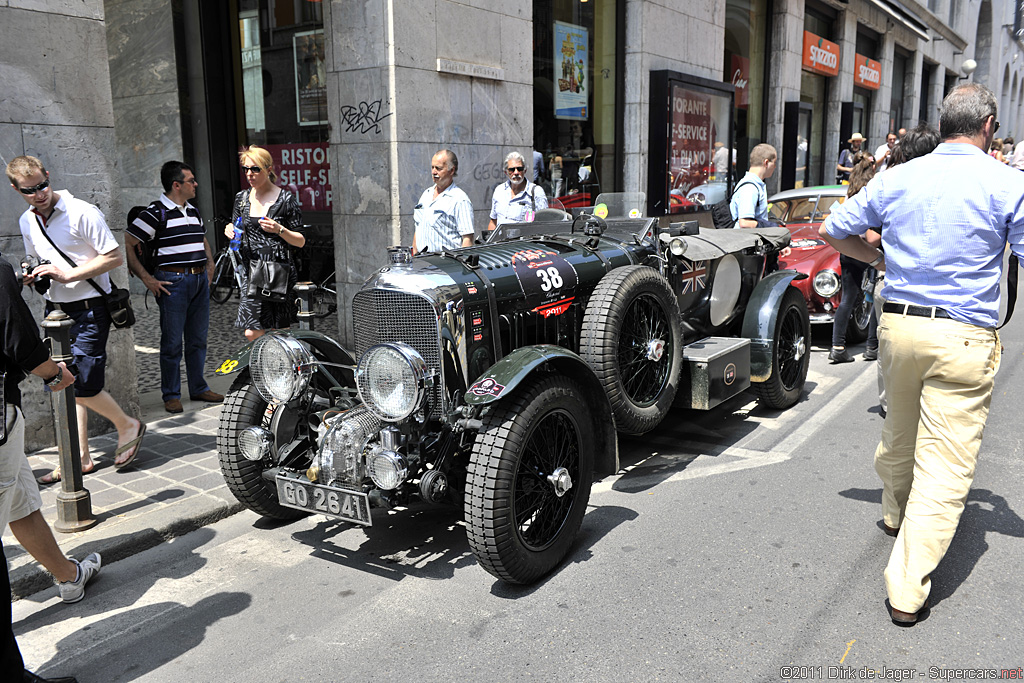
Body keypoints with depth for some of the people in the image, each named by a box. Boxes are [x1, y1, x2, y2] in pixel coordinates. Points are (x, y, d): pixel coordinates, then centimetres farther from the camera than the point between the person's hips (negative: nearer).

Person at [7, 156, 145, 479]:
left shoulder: (82, 212, -12)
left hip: (88, 308, -7)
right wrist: (31, 275, 2)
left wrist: (68, 274, -20)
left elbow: (114, 257, -14)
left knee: (82, 386, -11)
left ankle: (128, 426, 14)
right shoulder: (27, 222, 10)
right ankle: (80, 458, 16)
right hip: (55, 308, 7)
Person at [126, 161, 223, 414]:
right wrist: (146, 279, -12)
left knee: (198, 338, 13)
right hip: (173, 282, -7)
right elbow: (126, 244, -11)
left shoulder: (193, 211, 14)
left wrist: (209, 265, 19)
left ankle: (198, 388, 25)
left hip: (200, 280, 7)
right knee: (172, 342, 1)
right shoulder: (155, 212, -9)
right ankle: (171, 395, 12)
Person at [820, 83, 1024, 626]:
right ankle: (908, 589, 0)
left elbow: (833, 230, 12)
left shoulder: (897, 178, 4)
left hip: (898, 322, 5)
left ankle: (895, 511, 51)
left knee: (900, 431, 27)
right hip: (964, 337, -4)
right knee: (944, 463, 0)